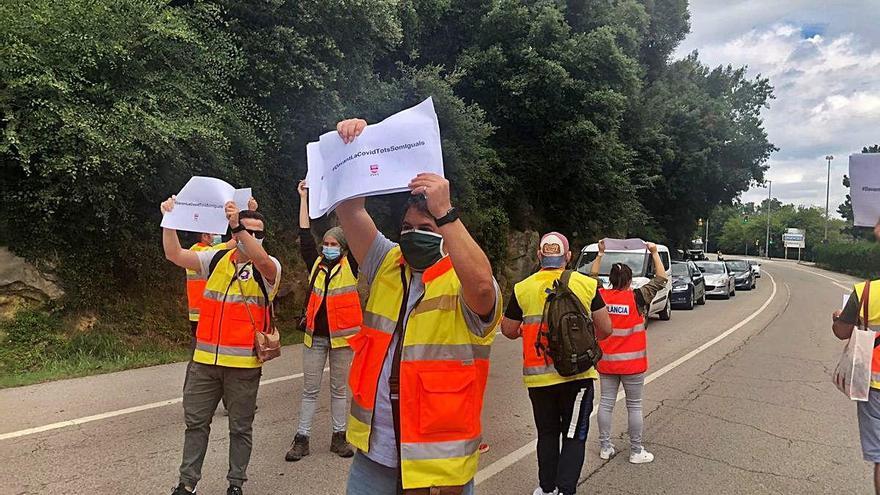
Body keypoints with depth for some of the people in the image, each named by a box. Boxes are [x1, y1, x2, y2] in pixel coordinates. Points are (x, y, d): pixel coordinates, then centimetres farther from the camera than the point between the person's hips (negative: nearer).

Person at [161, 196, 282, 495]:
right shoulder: (216, 260, 6)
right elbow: (174, 254, 0)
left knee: (240, 427, 10)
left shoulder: (268, 269, -6)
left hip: (244, 364, -3)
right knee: (196, 422, 14)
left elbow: (261, 259, -29)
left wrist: (238, 226, -38)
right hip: (205, 360, 3)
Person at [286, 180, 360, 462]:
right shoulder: (315, 264, 6)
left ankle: (339, 436, 20)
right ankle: (301, 439, 15)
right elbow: (305, 235, 3)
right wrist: (303, 198, 2)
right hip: (315, 335, 2)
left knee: (340, 389, 10)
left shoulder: (350, 266, 0)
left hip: (342, 334, -2)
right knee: (310, 389, 8)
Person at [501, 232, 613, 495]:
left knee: (547, 434, 19)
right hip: (577, 373, -1)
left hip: (538, 375, 1)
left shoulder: (522, 289, -5)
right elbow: (605, 329, 1)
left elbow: (508, 331, 5)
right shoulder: (586, 284, -4)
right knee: (574, 436, 11)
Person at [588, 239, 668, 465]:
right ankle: (636, 451, 16)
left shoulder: (601, 297, -5)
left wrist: (600, 253, 17)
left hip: (606, 362, 3)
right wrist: (655, 253, 4)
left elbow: (592, 276, 13)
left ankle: (605, 447, 18)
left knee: (606, 402, 11)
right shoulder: (636, 298, -14)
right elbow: (661, 279, -4)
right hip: (632, 363, -3)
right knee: (634, 406, 8)